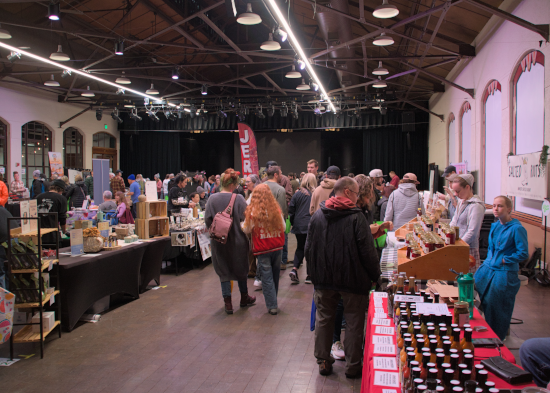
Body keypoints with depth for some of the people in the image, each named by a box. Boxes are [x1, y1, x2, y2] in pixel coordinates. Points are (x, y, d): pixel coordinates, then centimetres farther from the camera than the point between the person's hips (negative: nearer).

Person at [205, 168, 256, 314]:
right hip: (237, 241, -1)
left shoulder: (212, 199, -8)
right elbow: (245, 219, -12)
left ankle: (228, 302, 11)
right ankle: (244, 298, 34)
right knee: (240, 269, 18)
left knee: (223, 271, 13)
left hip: (219, 242, 1)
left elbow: (207, 220, -4)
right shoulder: (238, 199, -14)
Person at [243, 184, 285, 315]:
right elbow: (283, 227, 6)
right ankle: (273, 301, 33)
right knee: (275, 275, 18)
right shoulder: (276, 209, -7)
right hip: (277, 247, 3)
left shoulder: (252, 212, -15)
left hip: (262, 250, -3)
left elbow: (246, 230, -2)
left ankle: (272, 306, 8)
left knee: (267, 278, 6)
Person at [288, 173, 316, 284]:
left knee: (300, 248, 15)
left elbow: (291, 210, 2)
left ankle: (294, 269, -2)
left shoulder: (297, 194, 1)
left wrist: (293, 223, 13)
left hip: (299, 225, 2)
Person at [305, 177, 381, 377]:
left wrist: (314, 274, 18)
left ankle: (323, 361, 24)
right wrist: (375, 275, -1)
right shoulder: (356, 217, -14)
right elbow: (367, 251, -14)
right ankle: (352, 366, 17)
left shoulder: (317, 216, 2)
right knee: (354, 322, 8)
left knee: (323, 319, 15)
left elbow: (308, 248, 8)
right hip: (352, 279, -4)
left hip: (323, 279, 4)